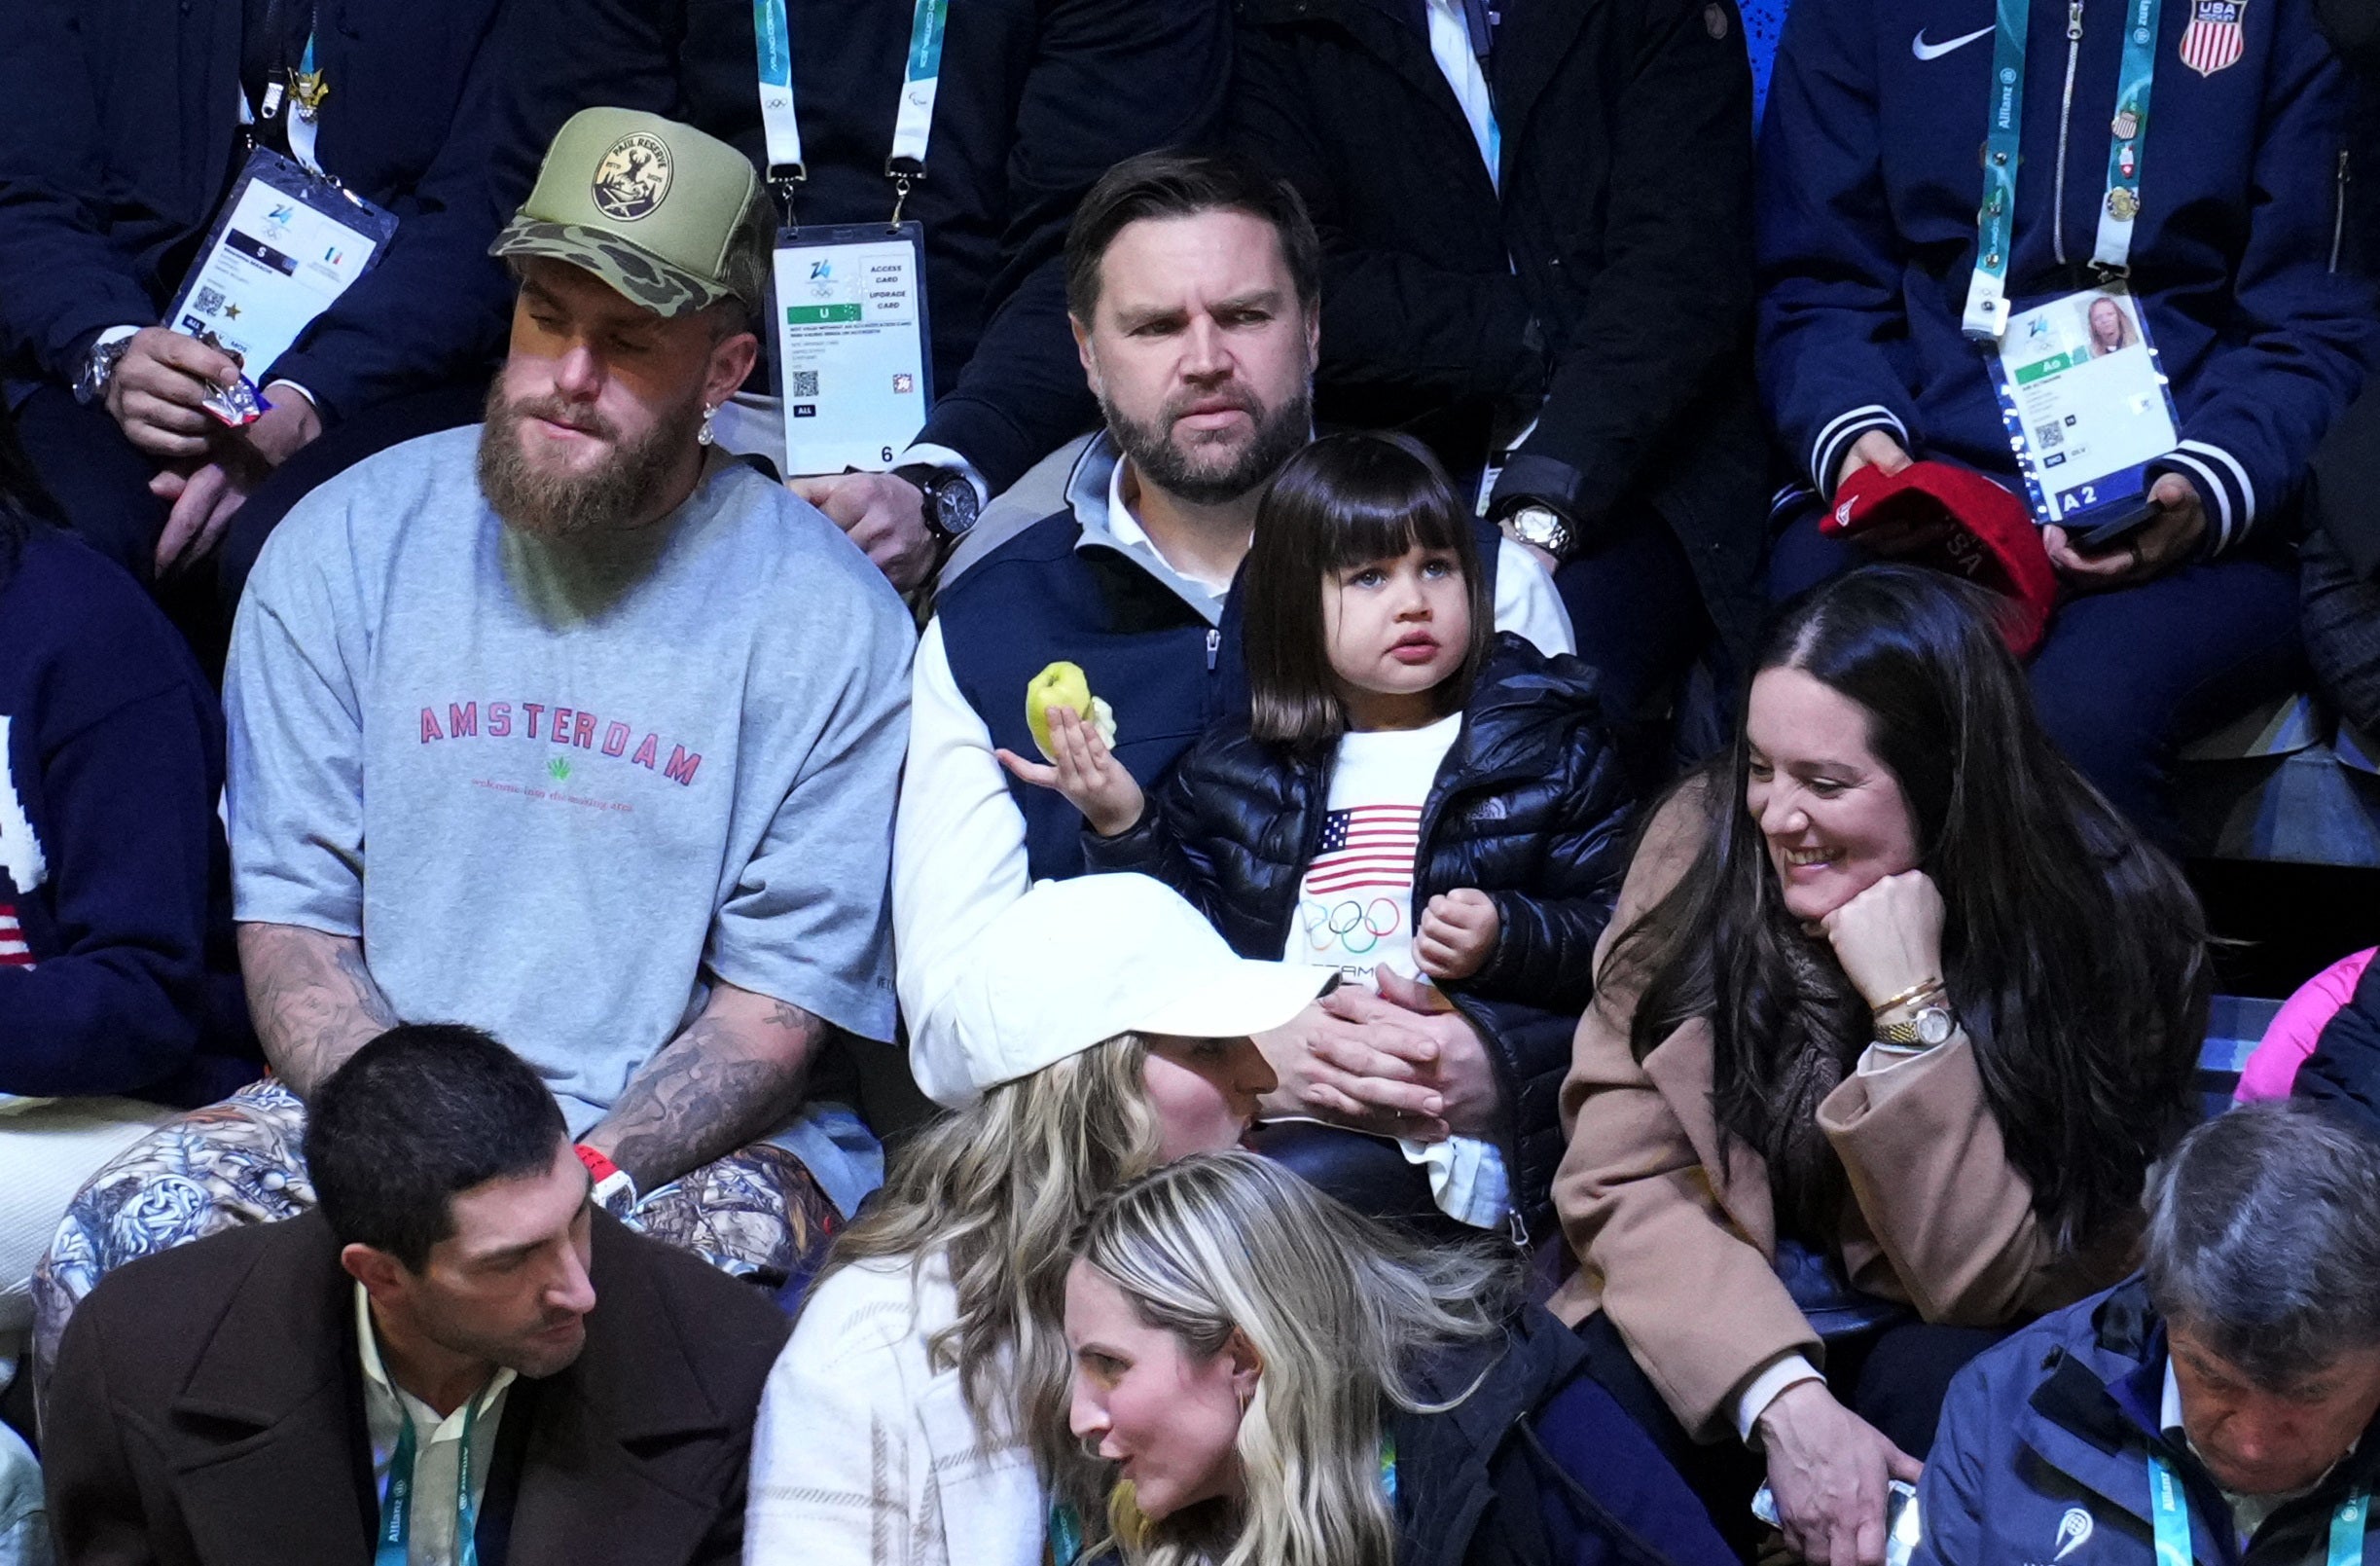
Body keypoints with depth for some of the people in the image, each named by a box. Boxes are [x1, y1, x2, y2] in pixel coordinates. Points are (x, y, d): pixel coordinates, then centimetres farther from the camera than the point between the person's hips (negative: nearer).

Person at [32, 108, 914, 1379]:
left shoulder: (832, 620, -3)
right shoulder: (344, 547, 3)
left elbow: (780, 999, -5)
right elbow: (291, 916, 1)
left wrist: (582, 1179, -22)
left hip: (700, 1138, -2)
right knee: (115, 1249, -26)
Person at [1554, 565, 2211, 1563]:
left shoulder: (2106, 926, -15)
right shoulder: (1702, 838, -9)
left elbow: (2000, 1291, -16)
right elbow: (1625, 1180, -11)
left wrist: (1912, 1010, -27)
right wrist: (1783, 1398, -26)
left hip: (1931, 1350, -1)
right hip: (1715, 1323, 1)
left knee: (1943, 1386, -34)